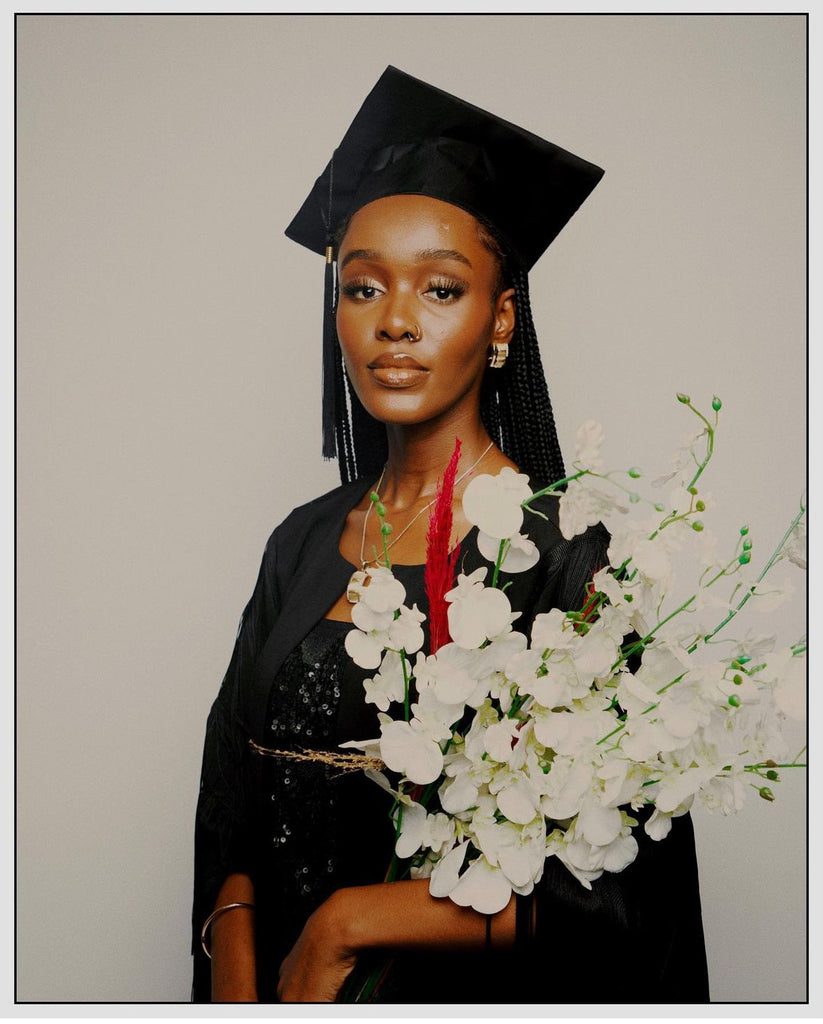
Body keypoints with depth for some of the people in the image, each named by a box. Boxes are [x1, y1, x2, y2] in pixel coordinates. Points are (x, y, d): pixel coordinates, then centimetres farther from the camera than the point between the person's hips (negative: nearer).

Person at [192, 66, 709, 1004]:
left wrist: (346, 924, -19)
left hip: (472, 995, -4)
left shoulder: (574, 550, -17)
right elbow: (236, 801, 2)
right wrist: (234, 979, -13)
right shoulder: (305, 543, -1)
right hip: (285, 990, 5)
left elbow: (618, 893, -19)